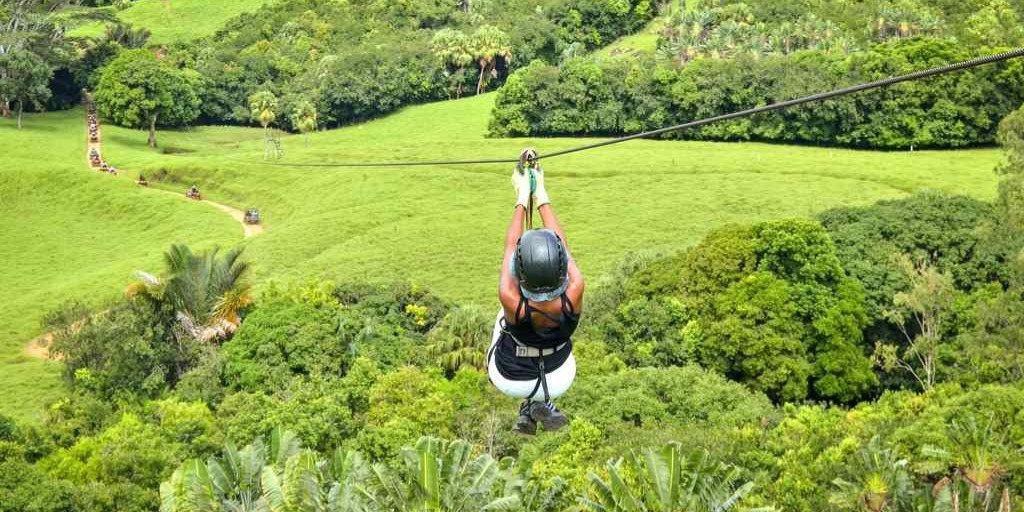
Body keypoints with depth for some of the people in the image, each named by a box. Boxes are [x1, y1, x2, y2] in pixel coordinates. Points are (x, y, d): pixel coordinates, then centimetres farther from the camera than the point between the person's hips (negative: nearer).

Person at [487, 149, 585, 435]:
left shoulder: (512, 302, -37)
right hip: (560, 380, 0)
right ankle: (541, 404, 16)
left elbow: (509, 247, -19)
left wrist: (522, 200, -5)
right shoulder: (573, 296, -33)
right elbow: (562, 243, -16)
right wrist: (541, 197, -2)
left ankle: (530, 410, 23)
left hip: (509, 380, 0)